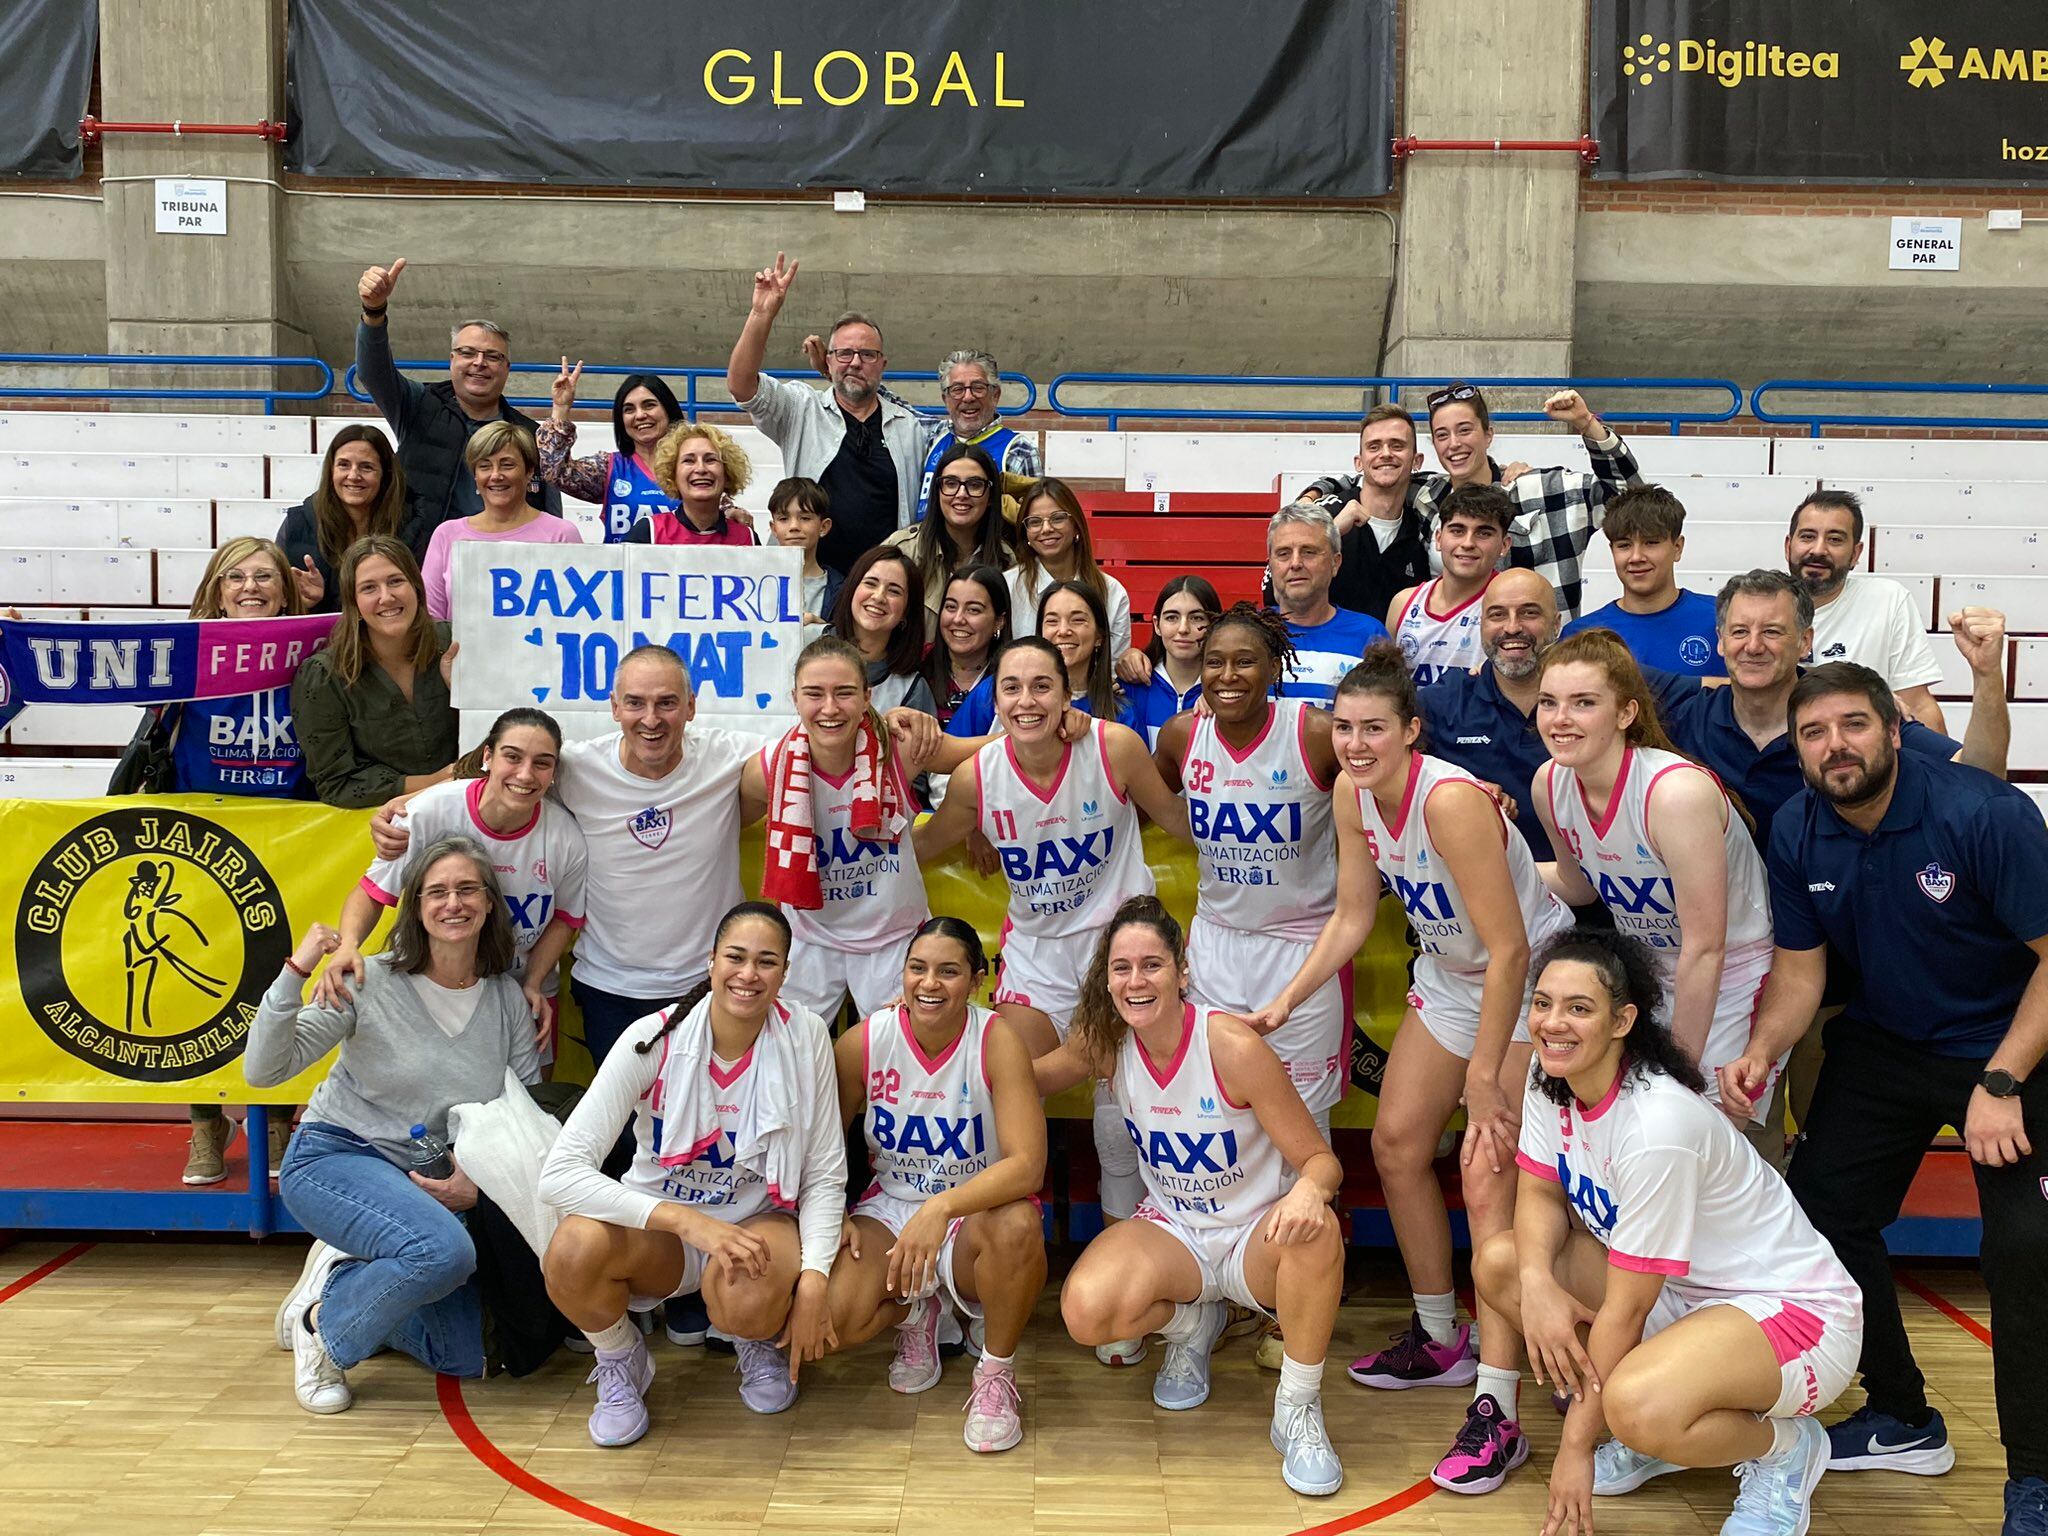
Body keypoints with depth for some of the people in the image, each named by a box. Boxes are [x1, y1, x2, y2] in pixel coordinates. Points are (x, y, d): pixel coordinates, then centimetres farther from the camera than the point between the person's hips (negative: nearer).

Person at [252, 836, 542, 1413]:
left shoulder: (507, 1001, -4)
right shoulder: (371, 982, -14)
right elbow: (263, 1070, -20)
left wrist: (479, 1182, -13)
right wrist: (295, 973, -31)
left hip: (427, 1186, 5)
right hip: (334, 1157, -5)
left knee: (466, 1357, 2)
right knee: (446, 1250, -35)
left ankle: (340, 1278, 22)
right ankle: (326, 1329, -6)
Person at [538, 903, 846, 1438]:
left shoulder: (805, 1036, -13)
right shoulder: (653, 1039, -18)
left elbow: (825, 1174, -7)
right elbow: (560, 1173, -25)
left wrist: (813, 1278, -23)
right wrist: (690, 1222, -34)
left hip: (760, 1220, 0)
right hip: (660, 1226, 0)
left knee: (750, 1302, -36)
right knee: (574, 1250, -33)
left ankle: (763, 1344, 6)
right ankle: (621, 1363, 2)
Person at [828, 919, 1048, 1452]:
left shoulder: (996, 1041, -18)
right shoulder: (863, 1042, -11)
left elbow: (1027, 1165, -27)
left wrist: (941, 1207, -40)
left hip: (976, 1211, -2)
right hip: (889, 1207, 2)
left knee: (1018, 1225, -38)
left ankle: (996, 1374, -9)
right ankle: (916, 1311, 12)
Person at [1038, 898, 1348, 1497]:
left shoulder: (1233, 1047, -23)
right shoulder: (1106, 1043, -11)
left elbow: (1321, 1160, -18)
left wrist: (1309, 1189, -42)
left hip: (1255, 1238, -3)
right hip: (1172, 1233, 3)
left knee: (1317, 1229, -39)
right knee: (1086, 1312, -28)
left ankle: (1298, 1412, -14)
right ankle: (1191, 1324, 9)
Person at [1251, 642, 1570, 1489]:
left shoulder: (1450, 800, -31)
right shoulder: (1352, 793, -8)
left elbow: (1510, 950, -29)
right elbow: (1352, 917, 4)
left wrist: (1483, 1080, -24)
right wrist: (1285, 1002, -6)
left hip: (1532, 979, -8)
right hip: (1449, 975, 8)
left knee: (1488, 1173, -14)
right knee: (1397, 1142, 8)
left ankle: (1496, 1405, -8)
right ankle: (1440, 1340, 27)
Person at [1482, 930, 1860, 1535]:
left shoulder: (1657, 1123, -30)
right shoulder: (1550, 1080, -7)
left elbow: (1624, 1310, -24)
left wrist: (1577, 1445, -16)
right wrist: (1537, 1282, -25)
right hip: (1683, 1294, 8)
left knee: (1640, 1409, -36)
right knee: (1498, 1262, -7)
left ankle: (1786, 1444, -1)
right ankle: (1650, 1437, 8)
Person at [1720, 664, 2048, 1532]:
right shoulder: (1797, 833, -9)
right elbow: (1800, 970, -2)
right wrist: (1761, 1053, -21)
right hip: (1883, 1045, 6)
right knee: (1820, 1210, 4)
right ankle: (1903, 1424, 25)